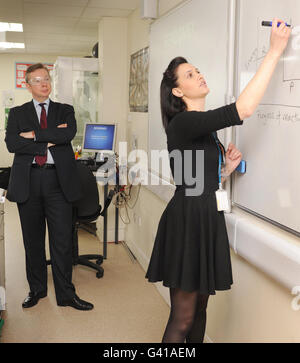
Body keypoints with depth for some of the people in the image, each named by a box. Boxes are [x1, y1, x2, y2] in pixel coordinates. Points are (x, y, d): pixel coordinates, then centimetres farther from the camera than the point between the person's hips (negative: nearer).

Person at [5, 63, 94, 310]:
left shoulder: (65, 111, 11)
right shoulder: (17, 113, 11)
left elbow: (69, 133, -10)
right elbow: (11, 143, -6)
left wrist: (34, 135, -10)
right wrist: (49, 140, -11)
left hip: (58, 180, -1)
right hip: (28, 181, 1)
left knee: (62, 241, 1)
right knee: (32, 240, 11)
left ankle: (66, 294, 12)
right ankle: (37, 289, 27)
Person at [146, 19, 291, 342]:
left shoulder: (204, 127, 14)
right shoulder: (182, 123, -15)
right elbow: (243, 109, -29)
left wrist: (228, 168, 2)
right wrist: (274, 51, -23)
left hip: (208, 220, 9)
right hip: (187, 222, -9)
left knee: (200, 307, 17)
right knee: (183, 318, -1)